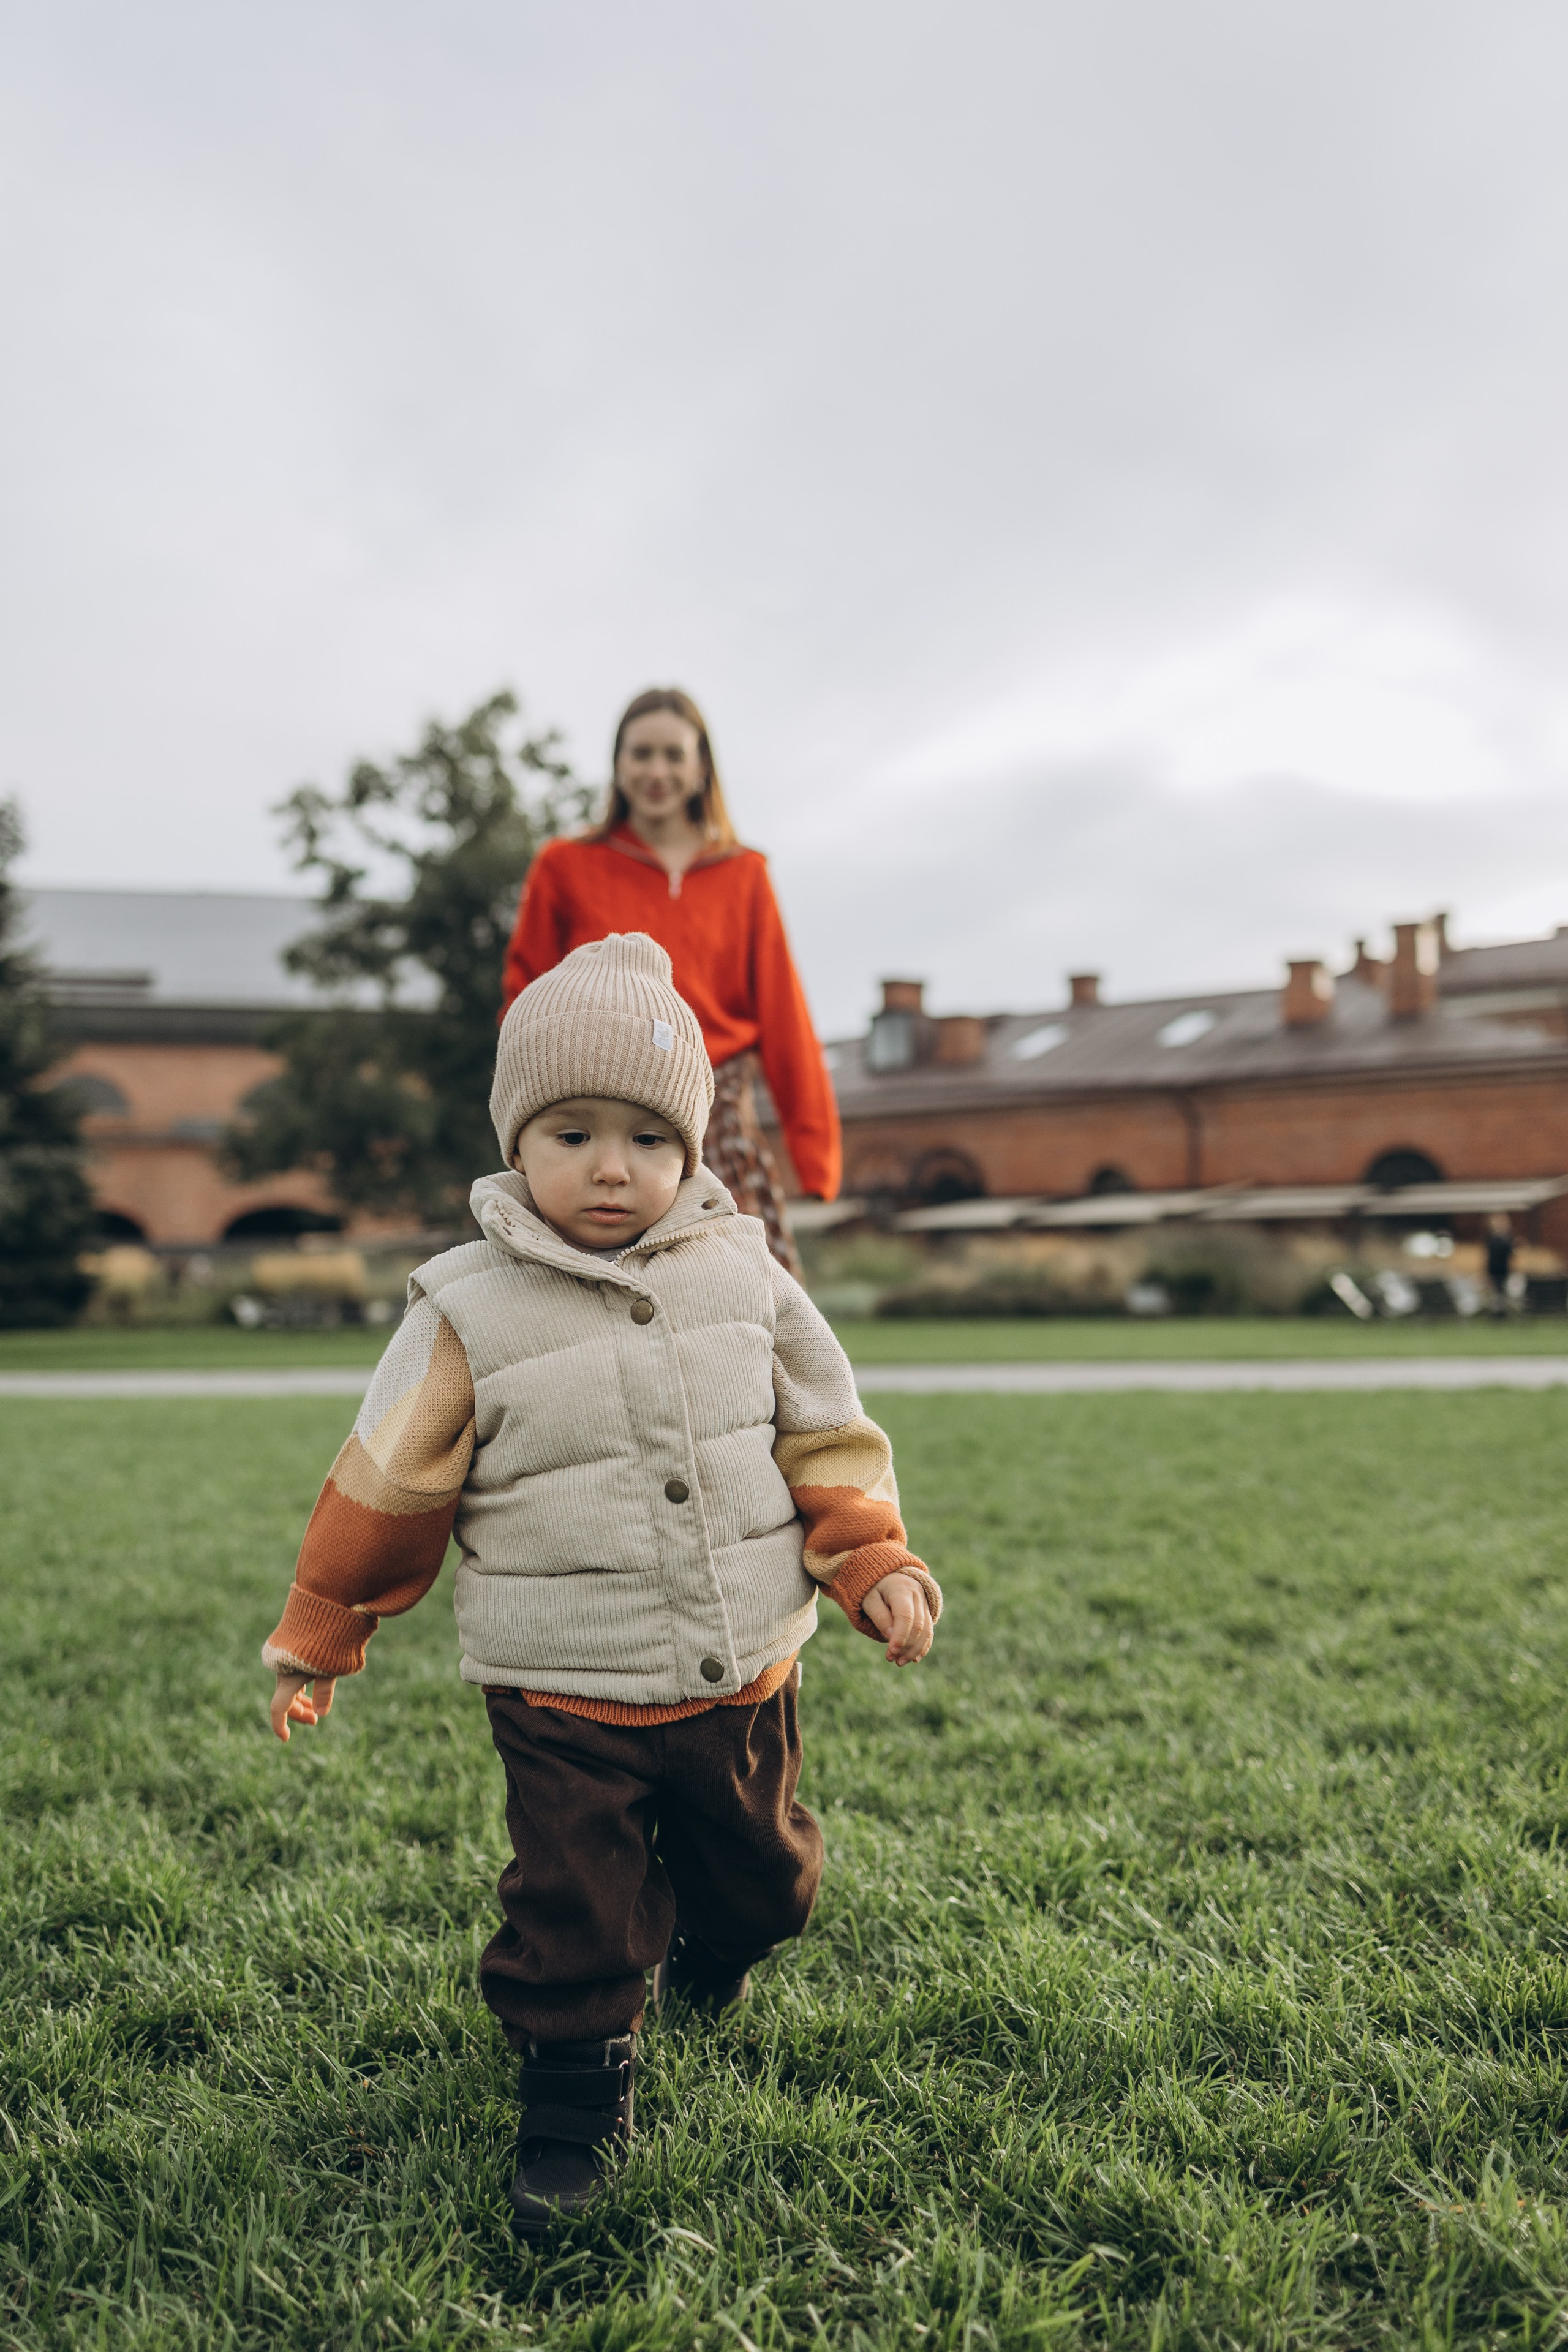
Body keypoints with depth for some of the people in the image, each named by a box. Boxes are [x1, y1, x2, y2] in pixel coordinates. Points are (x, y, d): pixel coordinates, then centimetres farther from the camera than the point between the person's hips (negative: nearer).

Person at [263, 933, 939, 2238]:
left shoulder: (742, 1273, -2)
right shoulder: (469, 1312, -10)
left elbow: (826, 1435, 7)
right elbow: (386, 1488, -1)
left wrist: (877, 1564, -2)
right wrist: (317, 1638, 7)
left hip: (744, 1677, 3)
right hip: (568, 1700, -3)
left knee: (758, 1875, 19)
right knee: (573, 1900, -3)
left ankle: (706, 1942, 53)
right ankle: (579, 2079, 24)